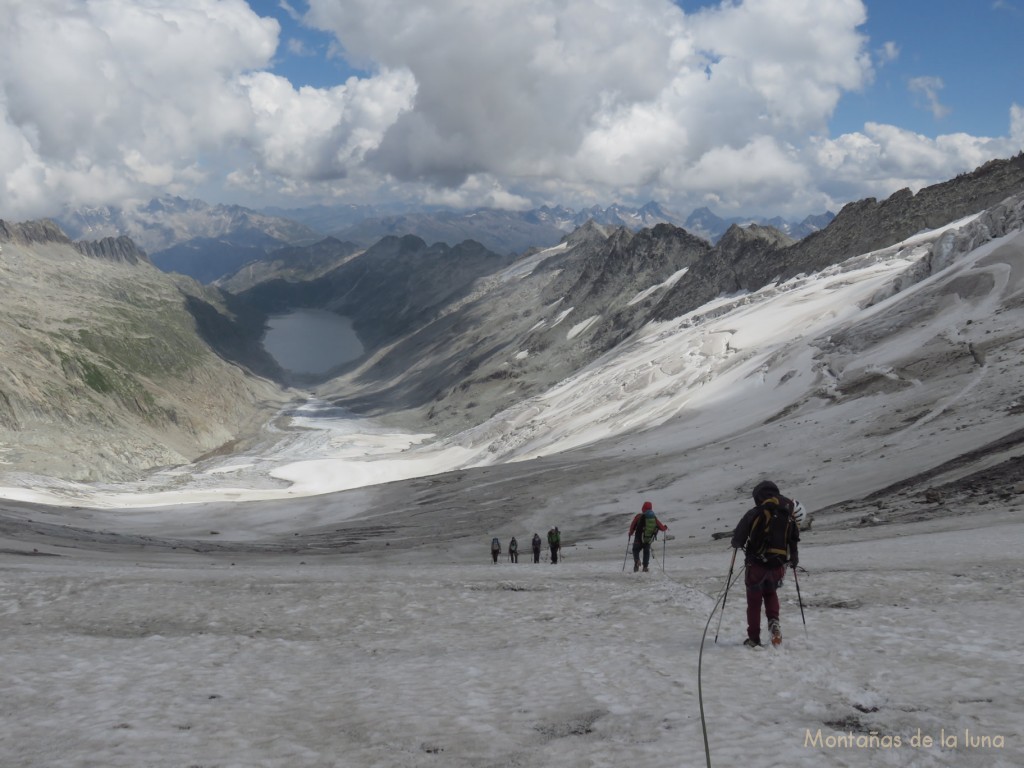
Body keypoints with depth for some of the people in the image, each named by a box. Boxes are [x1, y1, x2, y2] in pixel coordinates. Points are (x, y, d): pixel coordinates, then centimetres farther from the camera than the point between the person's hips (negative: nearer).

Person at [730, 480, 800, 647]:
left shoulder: (755, 513, -11)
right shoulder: (789, 515, 2)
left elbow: (738, 538, -9)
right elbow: (794, 539, 8)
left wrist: (737, 544, 14)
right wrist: (794, 559, 25)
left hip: (757, 564, -4)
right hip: (778, 566, 4)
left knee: (754, 601, 9)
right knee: (771, 593, 27)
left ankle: (754, 638, 10)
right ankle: (773, 621, 1)